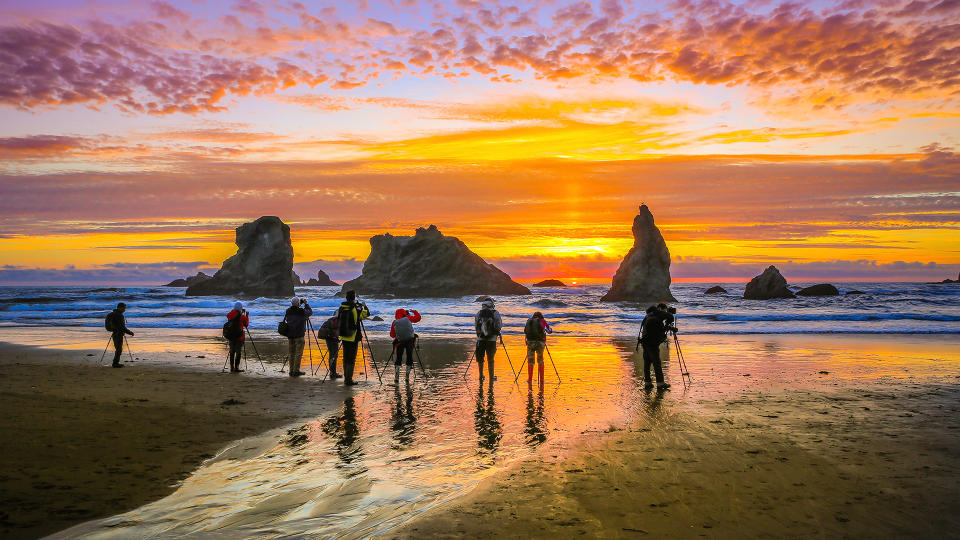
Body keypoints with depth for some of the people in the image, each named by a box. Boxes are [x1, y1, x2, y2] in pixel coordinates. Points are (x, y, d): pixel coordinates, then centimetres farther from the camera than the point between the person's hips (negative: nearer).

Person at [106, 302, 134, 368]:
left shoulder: (113, 313, 13)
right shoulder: (119, 315, -19)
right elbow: (122, 327, -22)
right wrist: (129, 332, -15)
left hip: (114, 333, 10)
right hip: (118, 334, -10)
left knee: (118, 348, 17)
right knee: (119, 349, -3)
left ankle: (115, 362, 22)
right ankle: (115, 363, 0)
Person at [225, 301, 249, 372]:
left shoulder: (230, 315, -2)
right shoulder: (242, 316, -13)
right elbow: (246, 324, 1)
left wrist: (242, 313, 16)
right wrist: (247, 315, 11)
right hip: (239, 337, -5)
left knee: (232, 351, 13)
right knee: (238, 352, 2)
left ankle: (232, 367, 17)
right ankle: (236, 367, 0)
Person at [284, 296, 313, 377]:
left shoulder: (288, 311, 3)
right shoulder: (302, 311, -12)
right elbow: (310, 312, 4)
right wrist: (306, 304, 15)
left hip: (290, 335, 6)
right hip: (299, 335, -6)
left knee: (292, 353, 11)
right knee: (298, 353, -1)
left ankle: (291, 371, 13)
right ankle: (296, 371, -3)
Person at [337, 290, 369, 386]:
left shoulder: (341, 308, 1)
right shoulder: (356, 309, -14)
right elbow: (367, 313, -2)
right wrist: (364, 306, 19)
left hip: (344, 337, 5)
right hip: (353, 338, -5)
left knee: (346, 358, 14)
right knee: (351, 359, 0)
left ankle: (346, 378, 21)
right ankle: (349, 380, 2)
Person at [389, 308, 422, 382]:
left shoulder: (394, 323, 2)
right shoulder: (408, 319, 0)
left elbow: (392, 335, 9)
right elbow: (418, 317, 15)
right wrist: (414, 311, 30)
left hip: (400, 342, 0)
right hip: (410, 341, 0)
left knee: (398, 359, 7)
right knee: (409, 358, 10)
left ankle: (396, 377, -2)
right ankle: (407, 377, 12)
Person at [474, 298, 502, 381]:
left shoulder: (478, 313, 2)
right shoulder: (495, 313, -6)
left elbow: (476, 325, 7)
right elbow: (499, 326, -5)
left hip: (480, 339, 2)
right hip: (492, 339, -2)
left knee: (480, 358, 17)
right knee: (490, 359, 9)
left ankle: (481, 375, 21)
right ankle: (491, 377, 18)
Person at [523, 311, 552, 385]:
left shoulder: (529, 321, 12)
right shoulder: (542, 321, 8)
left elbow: (525, 332, 20)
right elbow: (550, 331, 19)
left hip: (530, 342, 1)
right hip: (540, 343, -1)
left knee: (530, 361, 12)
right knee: (540, 361, 17)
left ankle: (530, 380, 10)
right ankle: (541, 380, 20)